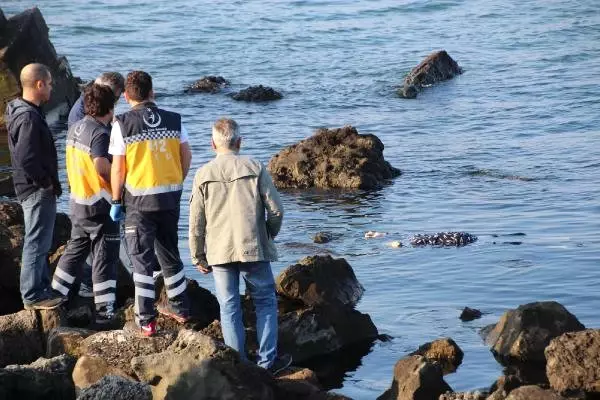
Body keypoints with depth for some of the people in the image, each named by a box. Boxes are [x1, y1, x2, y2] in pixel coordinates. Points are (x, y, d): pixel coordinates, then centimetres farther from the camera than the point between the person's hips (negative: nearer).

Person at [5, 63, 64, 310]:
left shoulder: (20, 111, 9)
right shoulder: (29, 117, -23)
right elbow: (26, 160, -29)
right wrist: (47, 183, -17)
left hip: (34, 189, 10)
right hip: (38, 190, -10)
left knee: (40, 243, 19)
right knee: (36, 243, -2)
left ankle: (41, 289, 28)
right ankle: (33, 296, 4)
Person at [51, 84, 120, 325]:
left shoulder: (75, 128, 8)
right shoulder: (100, 133, -18)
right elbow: (102, 166, -28)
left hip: (78, 202, 8)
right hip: (100, 205, -8)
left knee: (75, 250, 20)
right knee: (104, 258, -1)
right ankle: (105, 311, 0)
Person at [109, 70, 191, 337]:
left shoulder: (123, 124, -9)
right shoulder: (174, 120, 1)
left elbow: (118, 168, -9)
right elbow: (186, 155, 4)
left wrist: (116, 201, 0)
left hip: (139, 199, -4)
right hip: (171, 198, 4)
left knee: (142, 258, 3)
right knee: (169, 253, 20)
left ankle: (146, 320, 1)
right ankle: (180, 308, 29)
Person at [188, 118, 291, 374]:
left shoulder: (203, 174, 0)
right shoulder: (255, 168, -2)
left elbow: (196, 221, 2)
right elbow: (275, 209, -4)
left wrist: (198, 256, 13)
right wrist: (270, 234, 16)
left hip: (220, 252, 1)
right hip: (253, 248, -1)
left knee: (229, 308, 7)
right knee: (265, 301, 12)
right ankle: (267, 360, 9)